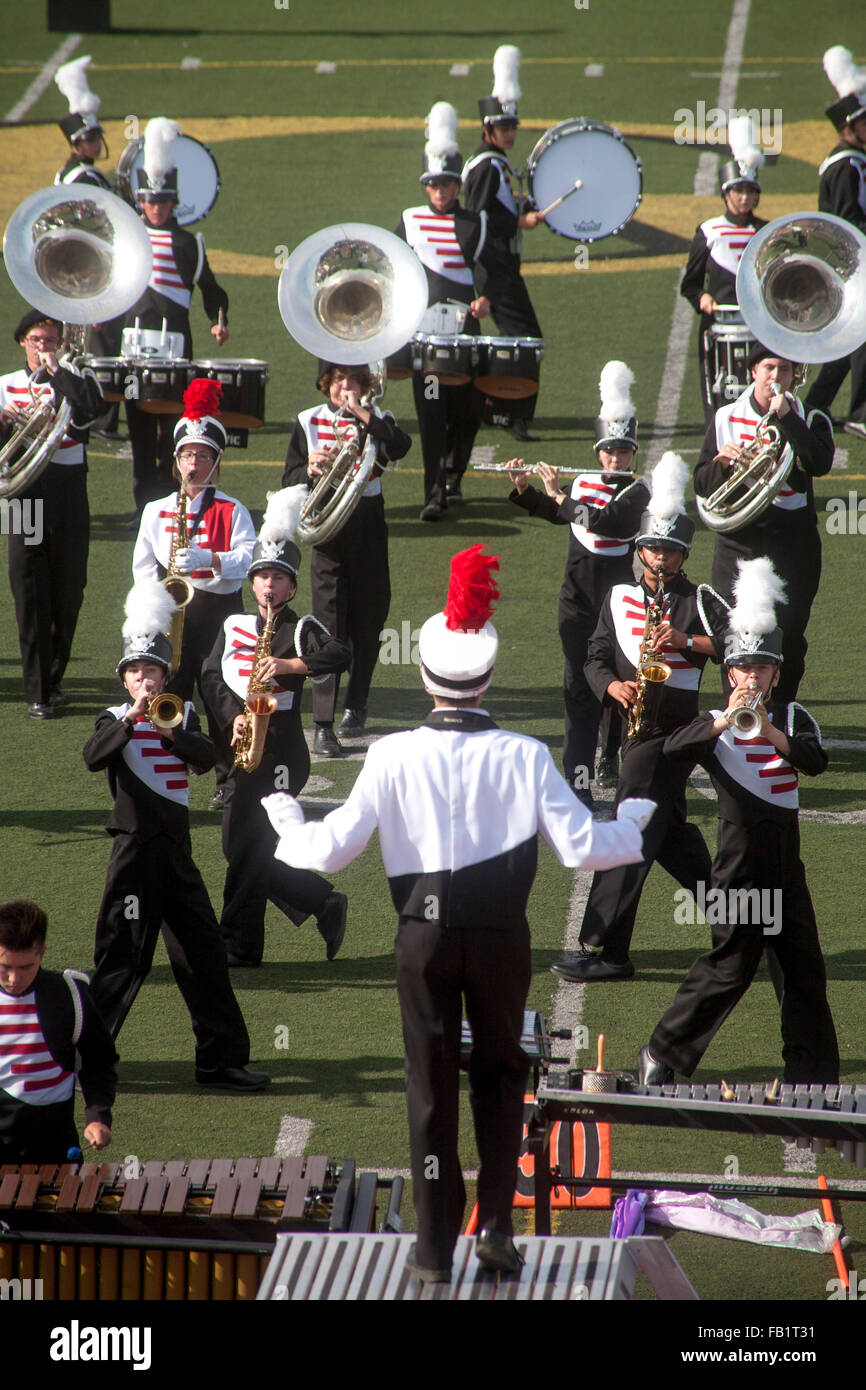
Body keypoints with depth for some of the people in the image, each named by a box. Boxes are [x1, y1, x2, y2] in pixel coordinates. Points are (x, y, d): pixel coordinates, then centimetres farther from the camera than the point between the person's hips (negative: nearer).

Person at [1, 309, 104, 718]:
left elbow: (91, 408, -16)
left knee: (67, 594, 5)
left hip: (68, 496, 0)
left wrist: (55, 371, -10)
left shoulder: (76, 380, 7)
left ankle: (52, 679, 22)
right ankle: (37, 693, -5)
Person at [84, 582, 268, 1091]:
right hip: (135, 850, -5)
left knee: (205, 953, 8)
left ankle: (222, 1059, 15)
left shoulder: (182, 714, 10)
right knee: (125, 956, -5)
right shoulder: (115, 721, -2)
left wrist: (171, 733, -20)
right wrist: (131, 718, -29)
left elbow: (206, 757, -6)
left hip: (176, 849, 5)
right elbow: (93, 757, -22)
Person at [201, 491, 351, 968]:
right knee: (241, 850, 10)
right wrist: (233, 715, -10)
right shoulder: (234, 627, 12)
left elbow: (339, 656, -21)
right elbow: (210, 677, 7)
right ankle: (325, 905, 21)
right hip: (243, 750, 7)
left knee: (247, 849, -6)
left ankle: (238, 947, 3)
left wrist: (289, 665, -31)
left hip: (280, 754, -7)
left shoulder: (301, 629, -4)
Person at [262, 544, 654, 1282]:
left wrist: (287, 824, 14)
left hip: (425, 936, 0)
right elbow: (581, 846, -9)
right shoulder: (525, 757, -10)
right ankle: (497, 1224, 8)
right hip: (502, 935, 0)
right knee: (500, 1074, 17)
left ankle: (435, 1247, 11)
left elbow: (333, 849, -7)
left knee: (431, 1083, 8)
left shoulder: (393, 756, -10)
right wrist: (633, 825, 12)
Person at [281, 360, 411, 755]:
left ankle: (356, 705, 31)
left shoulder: (375, 420, 2)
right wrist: (310, 470, -18)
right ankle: (323, 726, -12)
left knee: (367, 622, 10)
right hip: (325, 528, -1)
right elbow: (289, 480, 3)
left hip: (368, 526, 1)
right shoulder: (308, 423, 4)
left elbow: (400, 447, -20)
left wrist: (361, 412, -20)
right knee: (328, 625, -9)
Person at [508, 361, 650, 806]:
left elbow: (605, 521, -26)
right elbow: (556, 513, 26)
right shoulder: (584, 483, 6)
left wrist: (558, 495, -15)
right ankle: (578, 778, -6)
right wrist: (524, 488, 11)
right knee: (579, 685, -3)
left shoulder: (637, 491, -9)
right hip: (578, 598, 3)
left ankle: (611, 756, 28)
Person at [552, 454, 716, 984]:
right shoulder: (620, 597, 11)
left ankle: (605, 951, -9)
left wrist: (687, 641, -23)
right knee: (670, 832, 19)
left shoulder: (698, 601, -4)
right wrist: (612, 686, -9)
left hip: (672, 735, -7)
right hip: (637, 727, 7)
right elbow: (596, 657, 11)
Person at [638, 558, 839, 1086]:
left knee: (805, 969, 5)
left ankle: (812, 1074, 13)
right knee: (731, 967, -4)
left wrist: (771, 733, -27)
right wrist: (727, 721, -34)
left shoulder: (795, 719, 7)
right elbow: (675, 746, -21)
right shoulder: (716, 726, -1)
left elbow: (816, 761, -12)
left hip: (786, 864, 4)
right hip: (740, 865, -4)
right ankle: (662, 1054, 8)